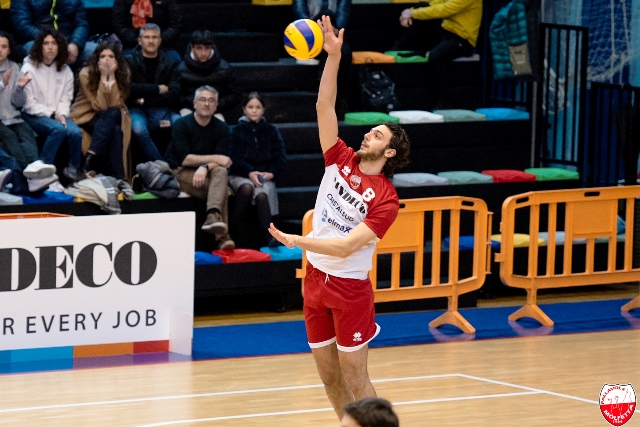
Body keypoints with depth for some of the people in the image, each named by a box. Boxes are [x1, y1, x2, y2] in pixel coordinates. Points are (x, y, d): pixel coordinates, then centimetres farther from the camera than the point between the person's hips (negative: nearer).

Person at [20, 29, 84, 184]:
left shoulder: (65, 70, 10)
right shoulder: (29, 68, -6)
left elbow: (66, 98, 8)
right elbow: (28, 103, -9)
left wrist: (62, 114, -12)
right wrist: (51, 114, -13)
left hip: (57, 115, 4)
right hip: (33, 116, -4)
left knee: (75, 132, -26)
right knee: (58, 129, -33)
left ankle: (73, 170, -5)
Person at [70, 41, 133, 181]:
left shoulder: (123, 74, -5)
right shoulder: (86, 74, -14)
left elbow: (115, 105, -16)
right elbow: (99, 106, -20)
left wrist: (112, 76, -22)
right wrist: (103, 77, -24)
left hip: (111, 117, 3)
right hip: (85, 116, -3)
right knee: (115, 131, -32)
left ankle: (91, 158, -33)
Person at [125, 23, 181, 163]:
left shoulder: (170, 65, 15)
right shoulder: (129, 62, 9)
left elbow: (174, 96, 1)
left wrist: (144, 101, -6)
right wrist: (158, 89, -4)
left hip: (160, 111, 2)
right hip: (137, 111, -2)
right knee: (137, 127, -37)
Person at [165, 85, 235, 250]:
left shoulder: (221, 128, 4)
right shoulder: (182, 125, -6)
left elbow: (223, 161, -7)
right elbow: (184, 159, -16)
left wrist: (205, 167, -29)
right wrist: (214, 159, -17)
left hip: (207, 174, 3)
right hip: (181, 173, -3)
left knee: (221, 172, -33)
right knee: (222, 190, -29)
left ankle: (213, 216, -54)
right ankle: (222, 236, -37)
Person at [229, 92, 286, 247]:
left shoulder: (272, 131, 14)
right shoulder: (238, 130, 9)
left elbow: (281, 157, 7)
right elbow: (235, 158, -2)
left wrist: (271, 173, -11)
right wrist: (250, 173, -18)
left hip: (265, 175, 1)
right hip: (241, 175, -1)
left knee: (261, 194, -33)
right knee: (247, 188, -37)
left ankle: (270, 238, -43)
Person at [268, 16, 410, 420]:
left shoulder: (386, 199, -13)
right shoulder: (341, 161, 3)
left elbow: (346, 246, -20)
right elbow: (325, 106, -3)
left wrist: (296, 241, -24)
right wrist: (333, 56, -11)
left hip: (350, 287, -6)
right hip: (316, 279, 6)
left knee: (354, 374, -2)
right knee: (328, 373, 11)